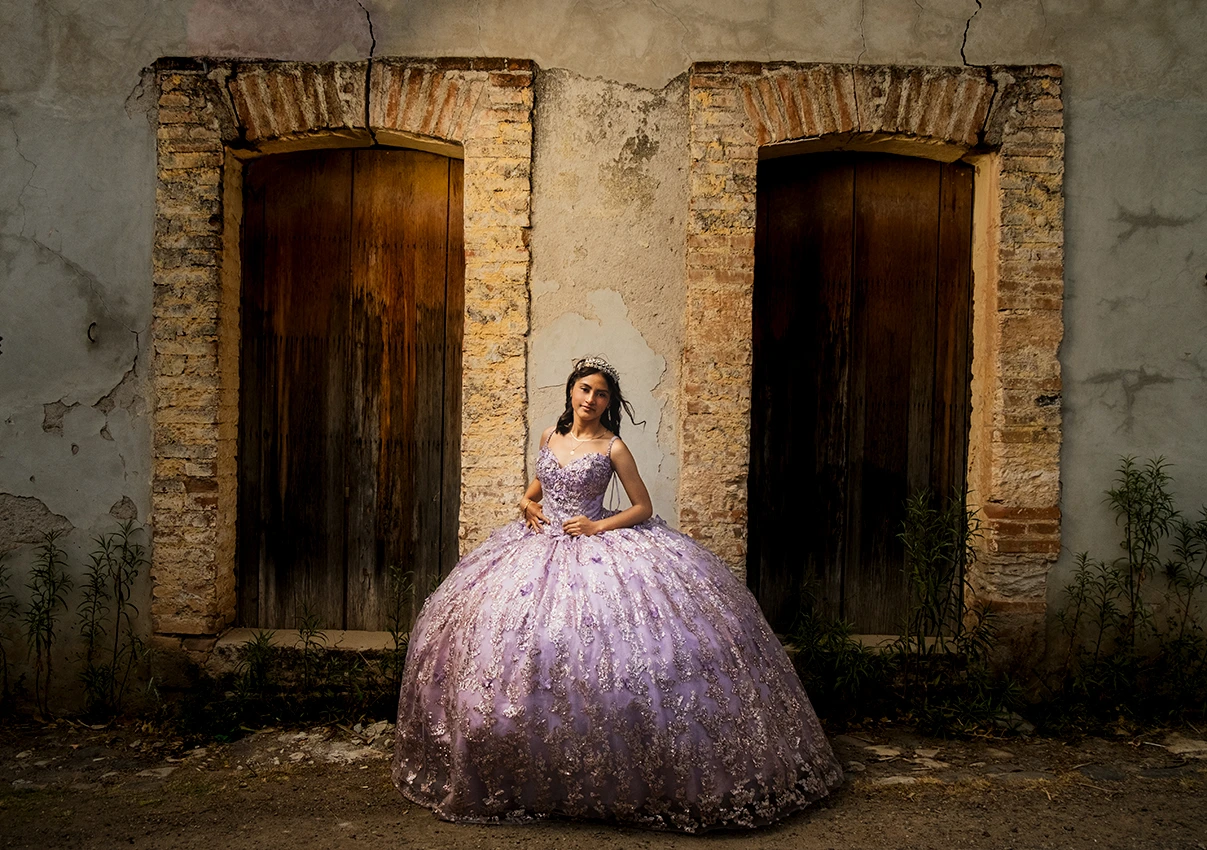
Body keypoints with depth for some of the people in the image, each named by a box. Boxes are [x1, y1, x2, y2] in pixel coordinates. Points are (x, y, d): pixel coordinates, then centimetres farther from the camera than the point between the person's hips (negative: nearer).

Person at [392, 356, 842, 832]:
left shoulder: (612, 447, -5)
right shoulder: (550, 436, 8)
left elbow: (643, 508, -2)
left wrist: (599, 526, -13)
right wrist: (528, 501, 7)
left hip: (595, 545, -5)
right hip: (542, 544, 5)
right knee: (526, 647, 0)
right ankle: (533, 765, 16)